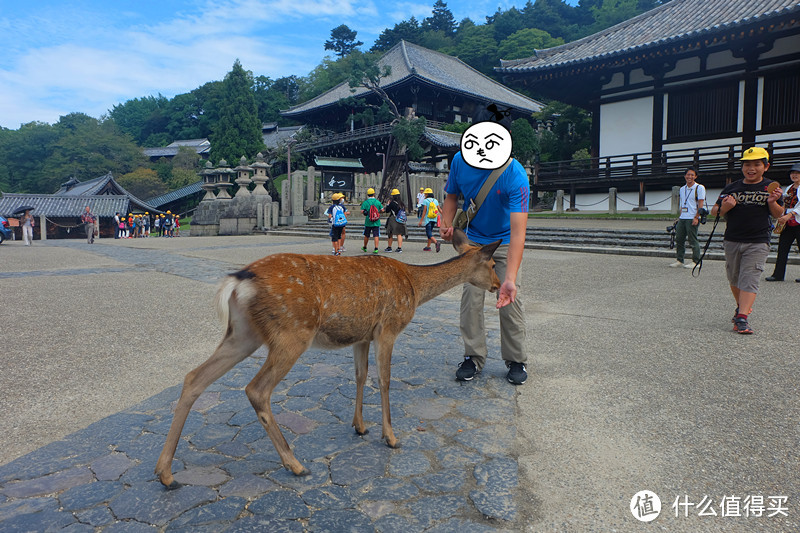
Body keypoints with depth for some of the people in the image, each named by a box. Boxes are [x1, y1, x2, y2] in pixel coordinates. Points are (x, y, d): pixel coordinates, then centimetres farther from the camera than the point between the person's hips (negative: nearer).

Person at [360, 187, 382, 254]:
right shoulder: (377, 202, -1)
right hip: (376, 222, 0)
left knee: (366, 235, 15)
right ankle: (376, 249, -12)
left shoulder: (365, 202, -6)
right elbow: (382, 210, 5)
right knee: (376, 236, -2)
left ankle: (364, 248, 31)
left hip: (368, 222, 0)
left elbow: (362, 211, -11)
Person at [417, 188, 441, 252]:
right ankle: (428, 246, 22)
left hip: (428, 219, -6)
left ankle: (436, 242, -30)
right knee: (430, 232, 18)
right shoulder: (435, 200, 8)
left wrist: (421, 221, -9)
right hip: (434, 220, 6)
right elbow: (439, 210, 4)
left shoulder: (425, 201, -6)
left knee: (429, 234, -6)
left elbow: (424, 211, -11)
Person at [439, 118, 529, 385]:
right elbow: (452, 195, 2)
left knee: (510, 301, -6)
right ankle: (474, 357, 11)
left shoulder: (515, 176, -31)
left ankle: (516, 360, 11)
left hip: (504, 242, -3)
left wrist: (509, 279, -46)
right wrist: (448, 225, -19)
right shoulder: (460, 161, -18)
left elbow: (518, 233, -37)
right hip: (473, 240, 3)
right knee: (471, 300, -2)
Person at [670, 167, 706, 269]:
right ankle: (679, 260, 14)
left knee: (693, 241, -4)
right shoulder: (682, 189, 16)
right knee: (679, 239, 6)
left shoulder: (699, 188, -3)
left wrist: (696, 217, -16)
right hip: (682, 218, 7)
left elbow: (700, 204, -9)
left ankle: (695, 261, 4)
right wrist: (680, 216, 16)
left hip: (692, 219, -7)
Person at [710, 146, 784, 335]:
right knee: (734, 278, 14)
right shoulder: (731, 188, 5)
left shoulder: (771, 188, 2)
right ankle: (742, 306, 36)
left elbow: (778, 214, 6)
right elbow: (716, 212, 7)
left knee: (749, 279, -11)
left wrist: (772, 202, -14)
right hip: (732, 241, 3)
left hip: (758, 243, -3)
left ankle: (742, 317, -16)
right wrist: (725, 207, -15)